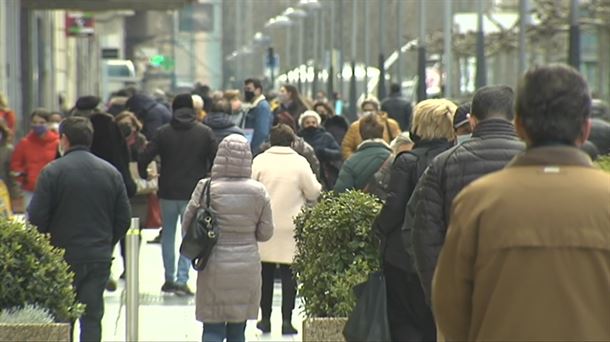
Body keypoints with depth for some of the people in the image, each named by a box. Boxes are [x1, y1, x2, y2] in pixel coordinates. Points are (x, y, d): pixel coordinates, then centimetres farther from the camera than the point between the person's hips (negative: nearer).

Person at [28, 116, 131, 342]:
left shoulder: (52, 171, -9)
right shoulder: (111, 172, 5)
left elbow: (36, 218, -10)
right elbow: (124, 218, 7)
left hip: (63, 256, -3)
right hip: (100, 259, 3)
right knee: (93, 317, 6)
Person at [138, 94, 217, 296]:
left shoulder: (163, 132, -2)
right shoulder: (205, 132, -3)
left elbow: (144, 158, -7)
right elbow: (215, 160, -5)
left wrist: (144, 176, 11)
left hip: (168, 192, 1)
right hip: (194, 193, -1)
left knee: (168, 235, 15)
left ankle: (169, 278, 17)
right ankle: (182, 279, -7)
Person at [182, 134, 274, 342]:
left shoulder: (207, 188, -9)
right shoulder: (258, 192, -4)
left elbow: (187, 226, -3)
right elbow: (265, 233, 2)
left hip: (214, 268, -2)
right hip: (247, 268, 2)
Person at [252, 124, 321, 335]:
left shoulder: (260, 161, -4)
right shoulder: (300, 162, -6)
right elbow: (314, 193, -3)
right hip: (290, 228, -1)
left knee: (265, 274, 12)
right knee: (289, 275, 3)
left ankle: (265, 318, 16)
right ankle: (286, 321, -1)